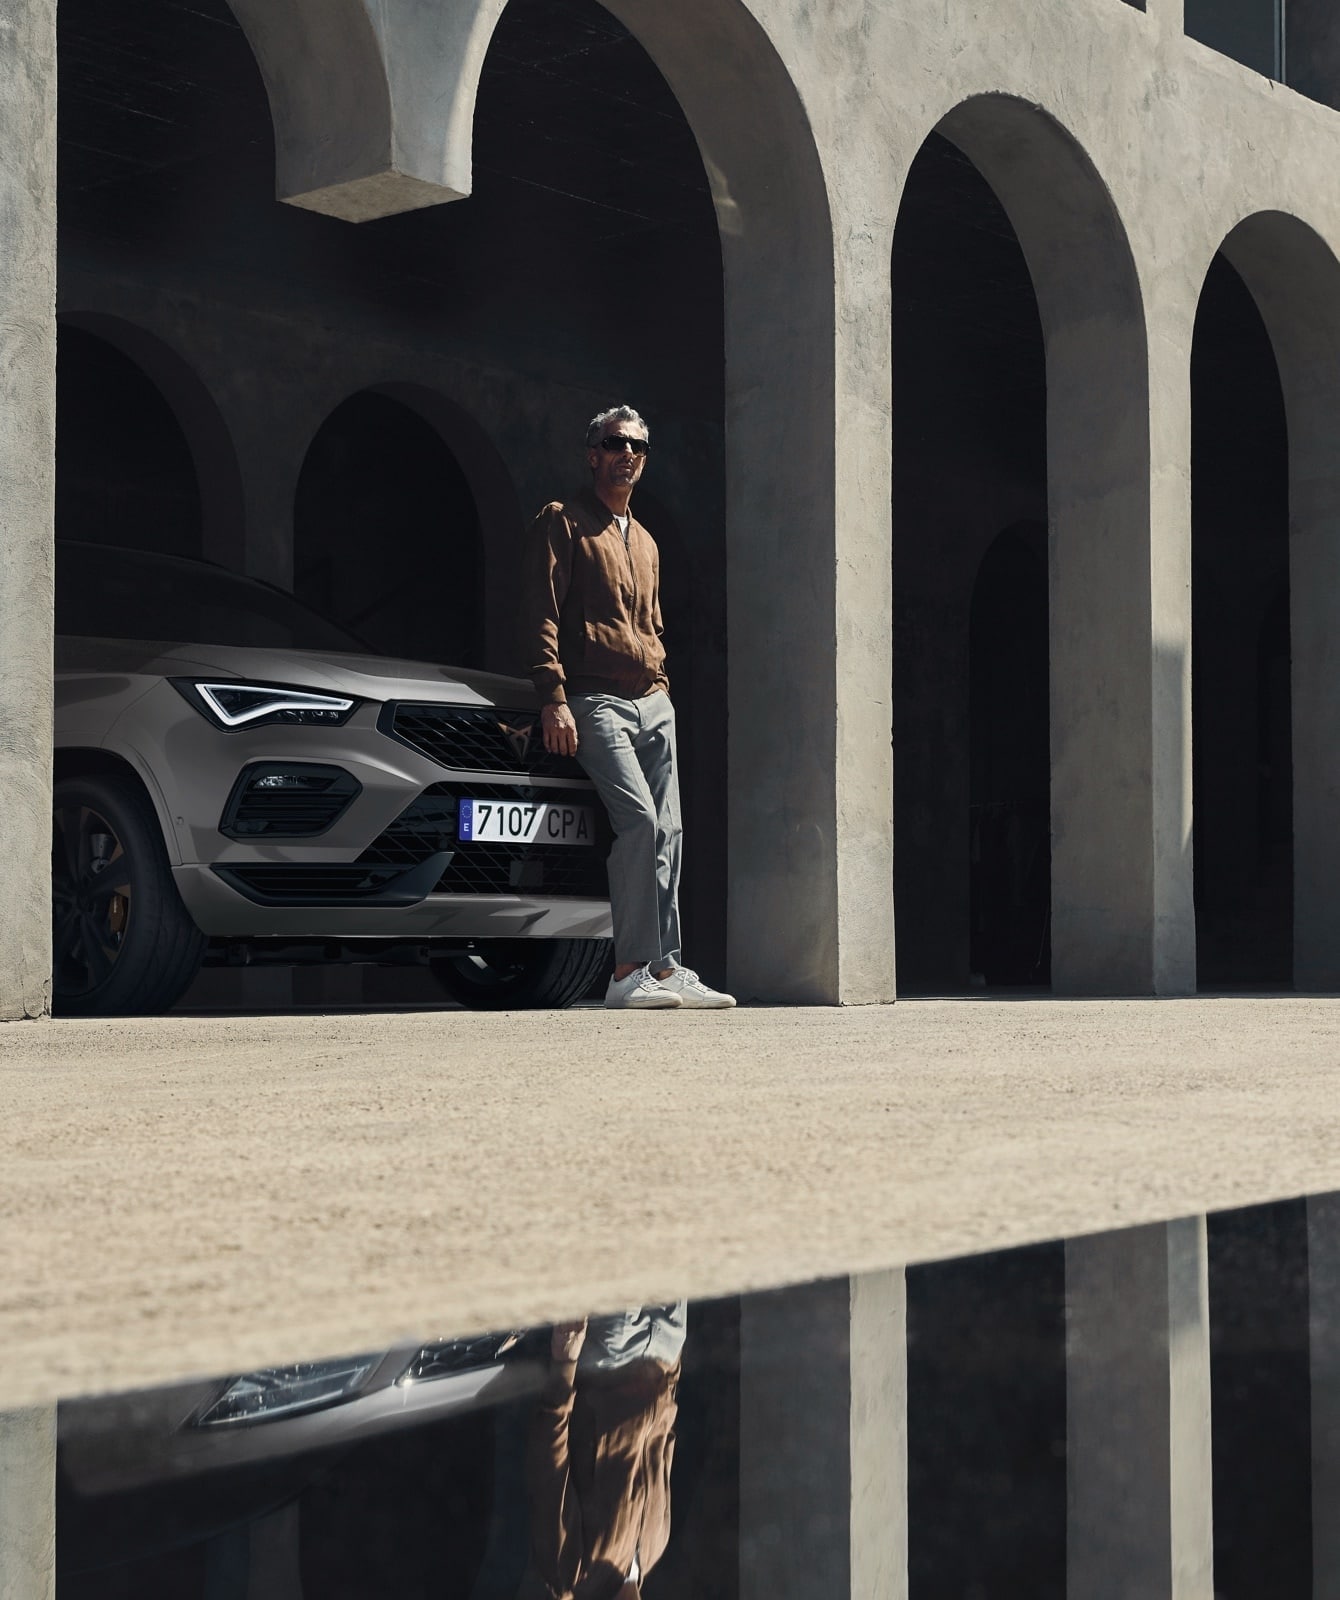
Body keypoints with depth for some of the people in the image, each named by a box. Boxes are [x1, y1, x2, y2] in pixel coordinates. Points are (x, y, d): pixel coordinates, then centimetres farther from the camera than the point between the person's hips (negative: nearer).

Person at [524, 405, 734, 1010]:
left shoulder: (645, 543, 25)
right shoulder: (563, 522, 2)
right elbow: (542, 613, -8)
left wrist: (661, 689, 17)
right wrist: (553, 698, -17)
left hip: (653, 705, 7)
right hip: (596, 702, -7)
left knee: (667, 833, -1)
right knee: (640, 818, -22)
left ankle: (665, 969, 0)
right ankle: (629, 971, -19)